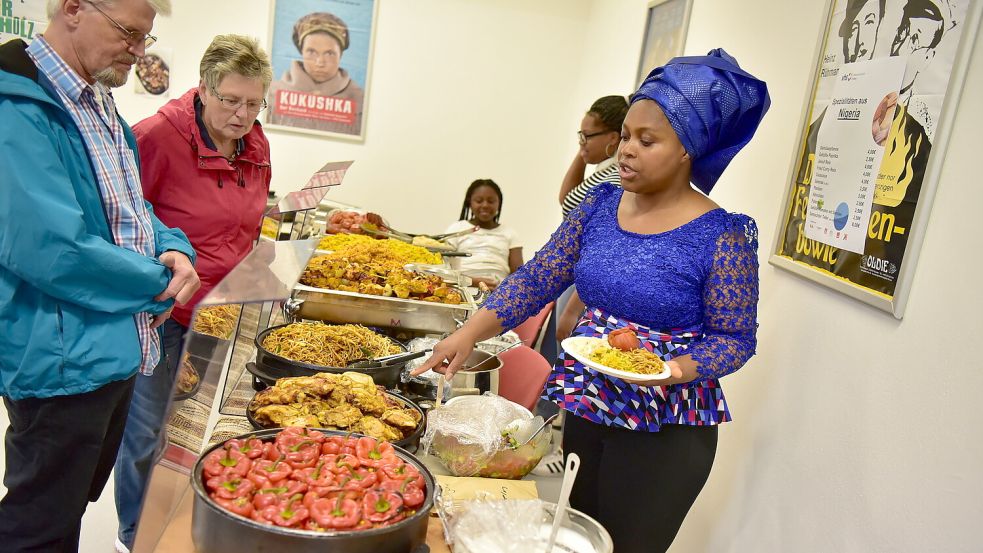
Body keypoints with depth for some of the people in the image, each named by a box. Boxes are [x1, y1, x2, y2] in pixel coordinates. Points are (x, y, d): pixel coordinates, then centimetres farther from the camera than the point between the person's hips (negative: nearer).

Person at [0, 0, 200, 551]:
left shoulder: (99, 105, 9)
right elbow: (54, 249, -28)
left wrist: (173, 248, -6)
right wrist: (160, 285, -15)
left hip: (114, 351, 9)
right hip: (61, 359, -9)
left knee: (74, 502, 25)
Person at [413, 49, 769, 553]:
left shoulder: (722, 236, -16)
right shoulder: (601, 203, -1)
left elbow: (735, 337, -10)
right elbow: (537, 278, -1)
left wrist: (678, 369, -28)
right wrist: (470, 332, -12)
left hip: (664, 432, -4)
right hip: (585, 408, 5)